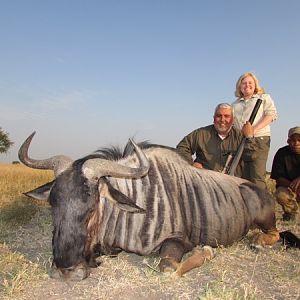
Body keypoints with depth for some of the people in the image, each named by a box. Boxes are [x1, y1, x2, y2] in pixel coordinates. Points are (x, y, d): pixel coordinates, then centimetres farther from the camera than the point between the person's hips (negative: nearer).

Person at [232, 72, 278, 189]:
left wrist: (254, 129, -14)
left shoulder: (264, 98, 16)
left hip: (259, 140, -4)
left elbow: (271, 114, 1)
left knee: (257, 177, -13)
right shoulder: (235, 104, 27)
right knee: (243, 178, 1)